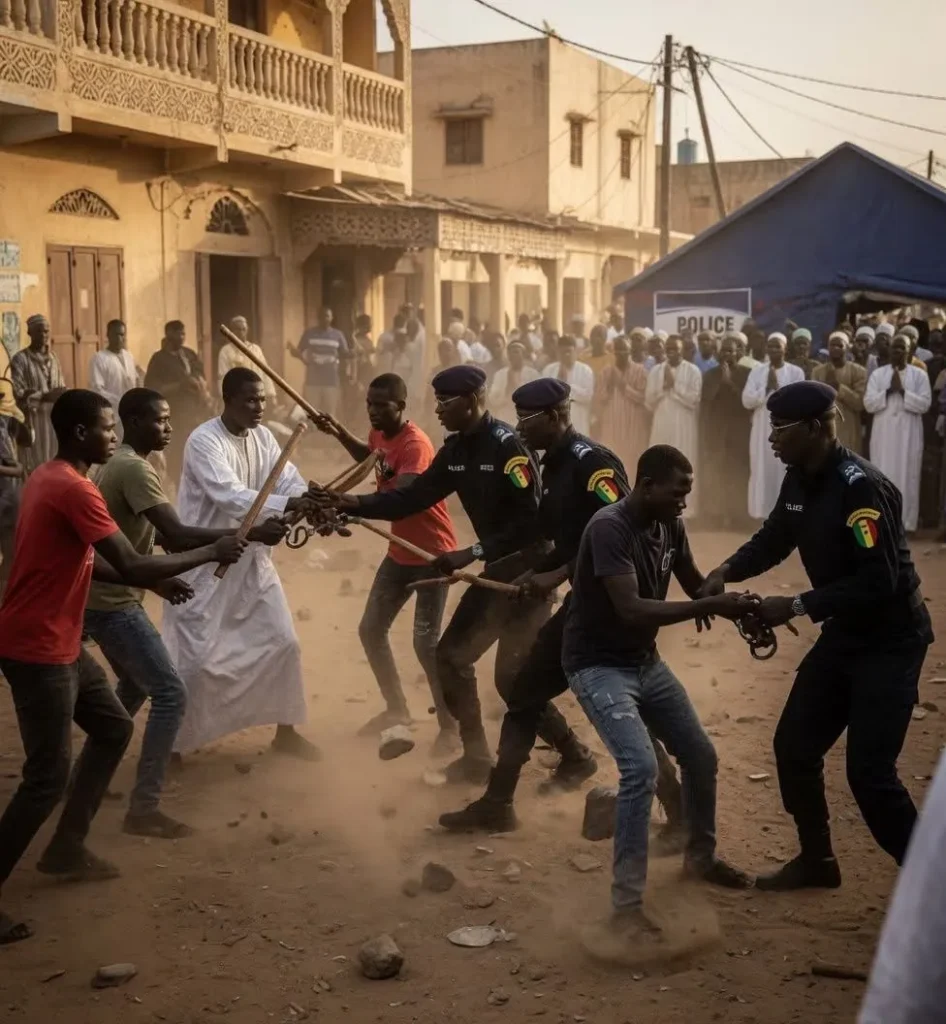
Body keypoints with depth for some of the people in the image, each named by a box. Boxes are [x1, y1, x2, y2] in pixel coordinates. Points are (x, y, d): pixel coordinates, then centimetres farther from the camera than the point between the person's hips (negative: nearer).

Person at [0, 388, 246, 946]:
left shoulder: (52, 478, 10)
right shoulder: (73, 489, -22)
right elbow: (132, 565, -24)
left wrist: (155, 582, 13)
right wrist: (213, 553, -13)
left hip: (59, 643, 10)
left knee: (114, 728, 19)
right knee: (49, 775, -5)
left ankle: (67, 847, 29)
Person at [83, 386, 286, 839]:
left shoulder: (122, 463, 14)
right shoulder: (134, 469, -19)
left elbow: (156, 535, 15)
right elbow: (177, 535, -29)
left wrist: (213, 544, 0)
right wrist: (252, 533, -28)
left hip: (102, 599, 11)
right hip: (113, 603, -11)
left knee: (134, 687, 26)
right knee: (169, 694, -9)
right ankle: (143, 809, -6)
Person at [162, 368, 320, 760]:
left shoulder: (262, 437, 3)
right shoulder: (204, 441, -21)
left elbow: (290, 480, -8)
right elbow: (231, 497, -34)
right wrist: (290, 504, -44)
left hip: (251, 558, 7)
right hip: (206, 563, -7)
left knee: (283, 641, 10)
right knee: (194, 658, -4)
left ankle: (285, 731, 27)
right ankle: (170, 743, 15)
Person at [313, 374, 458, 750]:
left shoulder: (415, 444, -25)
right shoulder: (380, 434, 2)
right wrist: (339, 434, 11)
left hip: (433, 554, -9)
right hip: (400, 552, 9)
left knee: (426, 642, -10)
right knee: (371, 629, 12)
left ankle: (449, 726, 6)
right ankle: (397, 708, 28)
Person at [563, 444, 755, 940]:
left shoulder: (670, 527, -1)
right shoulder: (609, 527, -25)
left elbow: (694, 584, 13)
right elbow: (630, 608, -34)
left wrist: (733, 602, -8)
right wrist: (711, 608, -35)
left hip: (645, 661, 8)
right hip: (599, 666, -8)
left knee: (701, 756, 14)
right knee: (641, 769, -23)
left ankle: (699, 856, 39)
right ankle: (627, 905, -14)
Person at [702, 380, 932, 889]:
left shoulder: (861, 487, -26)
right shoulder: (799, 480, 0)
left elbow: (879, 581, -30)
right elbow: (774, 538, 12)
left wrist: (796, 606, -27)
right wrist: (728, 570, -7)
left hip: (890, 641, -9)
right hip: (843, 634, 9)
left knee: (868, 772, -10)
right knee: (795, 746, 12)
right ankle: (817, 860, 31)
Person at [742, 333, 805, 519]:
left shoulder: (796, 372, 1)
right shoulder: (757, 371, 7)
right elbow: (747, 400, -2)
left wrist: (777, 387, -12)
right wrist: (767, 387, -12)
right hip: (762, 431, 2)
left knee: (785, 472, -2)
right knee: (762, 472, 2)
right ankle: (762, 513, 8)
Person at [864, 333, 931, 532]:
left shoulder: (919, 375, 4)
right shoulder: (877, 374, 7)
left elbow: (924, 404, -5)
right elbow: (868, 403, -1)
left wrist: (902, 391, -14)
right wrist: (889, 390, -12)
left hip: (908, 434, -1)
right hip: (883, 432, 1)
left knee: (907, 476, -1)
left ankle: (905, 522, 3)